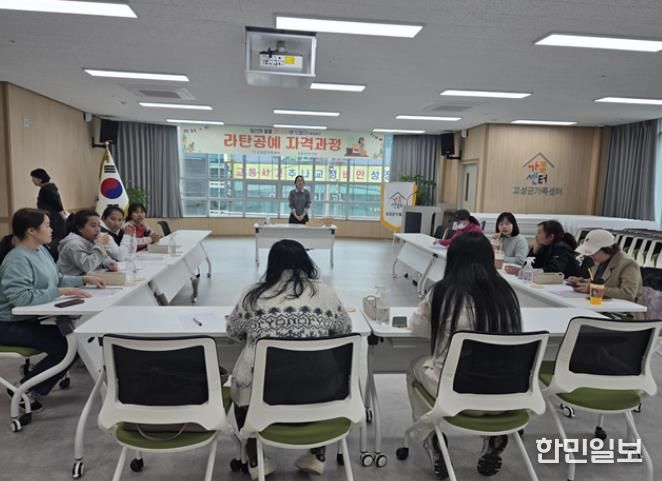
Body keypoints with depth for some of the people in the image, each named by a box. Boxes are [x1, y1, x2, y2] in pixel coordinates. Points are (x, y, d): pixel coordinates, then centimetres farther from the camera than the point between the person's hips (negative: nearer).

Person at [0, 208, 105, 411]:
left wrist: (84, 279, 3)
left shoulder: (41, 250, 6)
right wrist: (61, 292, -33)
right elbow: (21, 298, -35)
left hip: (34, 318, 9)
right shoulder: (17, 259, -24)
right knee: (66, 346, -22)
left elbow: (57, 279, 17)